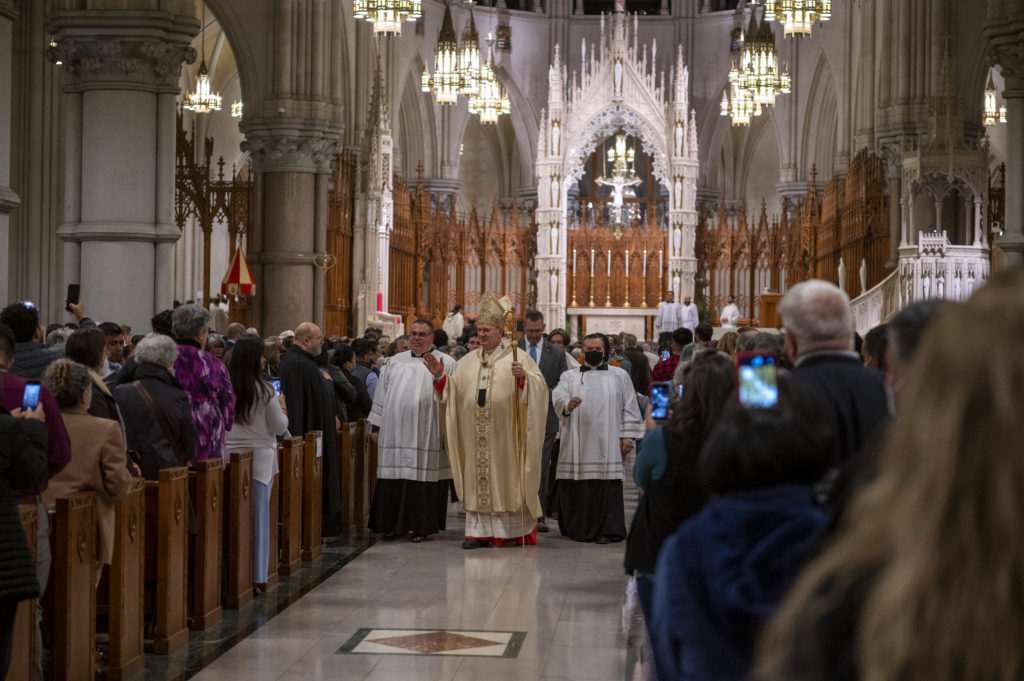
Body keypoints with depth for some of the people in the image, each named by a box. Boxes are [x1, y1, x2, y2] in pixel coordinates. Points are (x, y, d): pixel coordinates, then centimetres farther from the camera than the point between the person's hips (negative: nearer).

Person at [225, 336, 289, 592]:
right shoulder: (265, 391, -10)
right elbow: (280, 428, -3)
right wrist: (282, 409, 16)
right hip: (259, 457, -2)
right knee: (258, 517, 4)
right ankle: (258, 577, 7)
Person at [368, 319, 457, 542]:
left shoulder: (445, 363, 2)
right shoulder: (395, 362, 13)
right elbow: (382, 395, 15)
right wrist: (377, 427, 13)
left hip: (426, 435, -4)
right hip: (395, 431, 4)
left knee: (422, 479, -1)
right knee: (393, 480, 4)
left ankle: (421, 527, 7)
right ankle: (395, 525, 13)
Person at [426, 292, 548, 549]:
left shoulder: (517, 357, -1)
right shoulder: (469, 361, 14)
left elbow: (539, 385, -10)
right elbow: (452, 391, 16)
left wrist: (523, 377, -29)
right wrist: (440, 376, -1)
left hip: (505, 436, -4)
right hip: (476, 434, 4)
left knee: (507, 480, -1)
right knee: (478, 479, 3)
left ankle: (516, 530, 8)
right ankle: (479, 531, 7)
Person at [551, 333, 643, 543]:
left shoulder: (619, 376, 14)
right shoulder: (570, 377, 13)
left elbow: (629, 408, 9)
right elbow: (558, 396, -6)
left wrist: (627, 435, -1)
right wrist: (567, 404, -29)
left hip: (607, 444, -1)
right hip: (578, 444, 1)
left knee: (607, 485, -7)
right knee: (577, 487, -2)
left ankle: (607, 530, -5)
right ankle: (578, 528, 9)